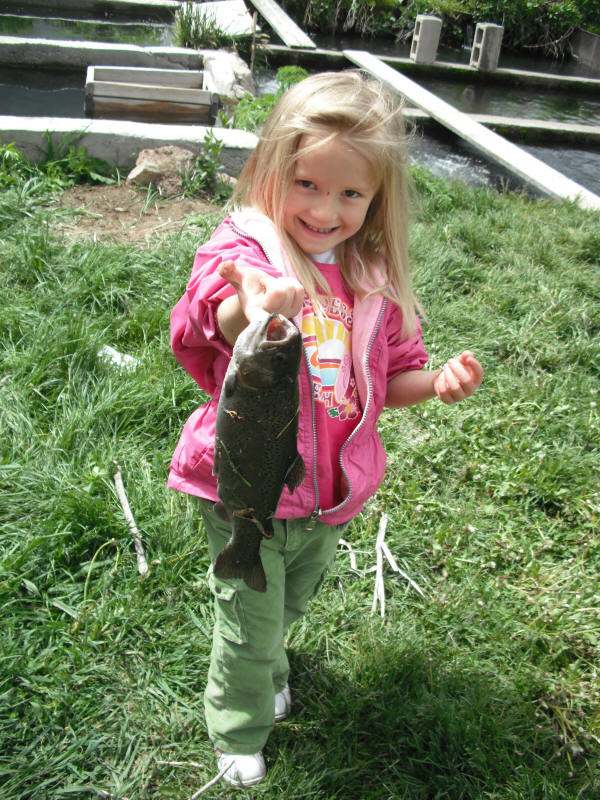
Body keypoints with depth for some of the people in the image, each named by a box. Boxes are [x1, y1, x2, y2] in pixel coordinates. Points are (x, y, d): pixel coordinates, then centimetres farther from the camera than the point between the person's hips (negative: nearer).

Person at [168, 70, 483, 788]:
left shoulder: (375, 279, -3)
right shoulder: (244, 247, -19)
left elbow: (383, 383, 8)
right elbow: (202, 326, -42)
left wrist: (436, 384, -13)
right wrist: (249, 311, -65)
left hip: (331, 488, 5)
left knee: (291, 603, 28)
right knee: (250, 622, 11)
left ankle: (266, 666, 60)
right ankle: (238, 733, 40)